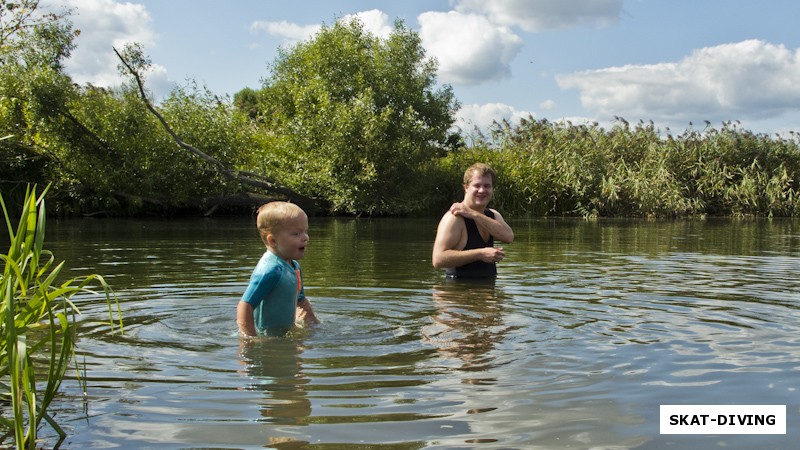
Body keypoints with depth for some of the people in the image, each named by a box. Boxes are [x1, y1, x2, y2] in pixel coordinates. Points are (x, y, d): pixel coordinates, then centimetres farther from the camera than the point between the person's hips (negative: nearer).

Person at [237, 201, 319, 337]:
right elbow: (244, 306, -26)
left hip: (284, 335, 9)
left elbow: (301, 301, 25)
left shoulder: (294, 266, 9)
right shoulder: (269, 270, -22)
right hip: (265, 339, -9)